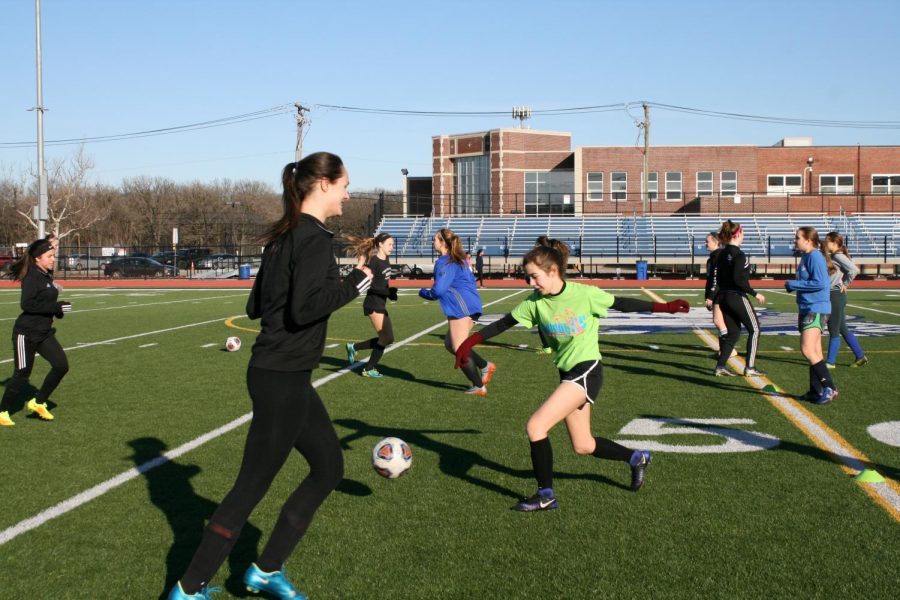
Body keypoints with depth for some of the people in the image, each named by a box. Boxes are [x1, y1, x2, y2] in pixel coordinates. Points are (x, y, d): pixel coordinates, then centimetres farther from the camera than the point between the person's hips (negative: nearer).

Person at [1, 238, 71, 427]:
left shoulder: (47, 276, 9)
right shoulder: (31, 277, -16)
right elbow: (27, 304, -26)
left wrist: (58, 309, 1)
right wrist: (57, 307, -25)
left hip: (44, 333, 8)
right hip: (26, 333, -8)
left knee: (61, 365, -3)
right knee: (22, 374, 0)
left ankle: (38, 403, 13)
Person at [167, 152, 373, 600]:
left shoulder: (285, 235, 12)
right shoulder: (313, 237, -16)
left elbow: (256, 306, 14)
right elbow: (305, 308, -25)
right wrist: (353, 284, -14)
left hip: (278, 374, 10)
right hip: (283, 379, -10)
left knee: (329, 468, 17)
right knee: (252, 486, 1)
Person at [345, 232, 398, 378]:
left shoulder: (386, 260, 10)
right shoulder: (374, 262, -16)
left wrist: (390, 292, 3)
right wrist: (388, 291, -24)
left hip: (381, 304, 9)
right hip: (373, 304, -9)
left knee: (387, 339, 11)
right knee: (386, 338, -8)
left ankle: (354, 346, 22)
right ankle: (368, 369, 7)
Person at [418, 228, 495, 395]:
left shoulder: (445, 262, -12)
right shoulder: (459, 260, 18)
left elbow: (438, 291, -17)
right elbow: (471, 280, 26)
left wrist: (423, 292, 2)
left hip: (461, 307, -10)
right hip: (469, 305, 10)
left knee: (458, 348, -4)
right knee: (450, 344, 16)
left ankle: (479, 386, -3)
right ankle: (485, 366, 14)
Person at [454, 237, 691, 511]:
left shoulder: (584, 294, -14)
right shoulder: (535, 302, -1)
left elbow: (621, 304, -5)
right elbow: (503, 324, 6)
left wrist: (663, 307, -9)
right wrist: (469, 342, 3)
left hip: (586, 372, -6)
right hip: (567, 374, 6)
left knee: (535, 426, -15)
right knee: (583, 446, 14)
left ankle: (545, 495, 0)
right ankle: (636, 458, 38)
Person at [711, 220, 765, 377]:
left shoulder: (721, 254, 8)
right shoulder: (739, 255, -17)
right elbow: (738, 280, -23)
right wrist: (755, 294, -16)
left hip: (723, 297, 8)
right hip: (737, 297, -8)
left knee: (732, 332, 14)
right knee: (754, 329, 6)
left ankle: (720, 366, 6)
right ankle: (749, 367, 4)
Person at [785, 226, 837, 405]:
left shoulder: (815, 257, -14)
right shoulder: (806, 258, 15)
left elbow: (820, 283, -22)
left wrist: (792, 284, -15)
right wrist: (793, 285, 7)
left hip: (816, 309, -10)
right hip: (808, 309, 10)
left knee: (808, 350, -16)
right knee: (814, 352, 12)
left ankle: (830, 388, -11)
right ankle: (816, 392, 17)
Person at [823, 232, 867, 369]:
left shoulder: (838, 256, -14)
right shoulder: (833, 256, 13)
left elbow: (854, 270, -25)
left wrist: (845, 284, -15)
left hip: (836, 295, -10)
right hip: (833, 296, 10)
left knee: (833, 330, -1)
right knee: (842, 329, 15)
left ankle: (830, 362, 7)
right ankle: (860, 356, 22)